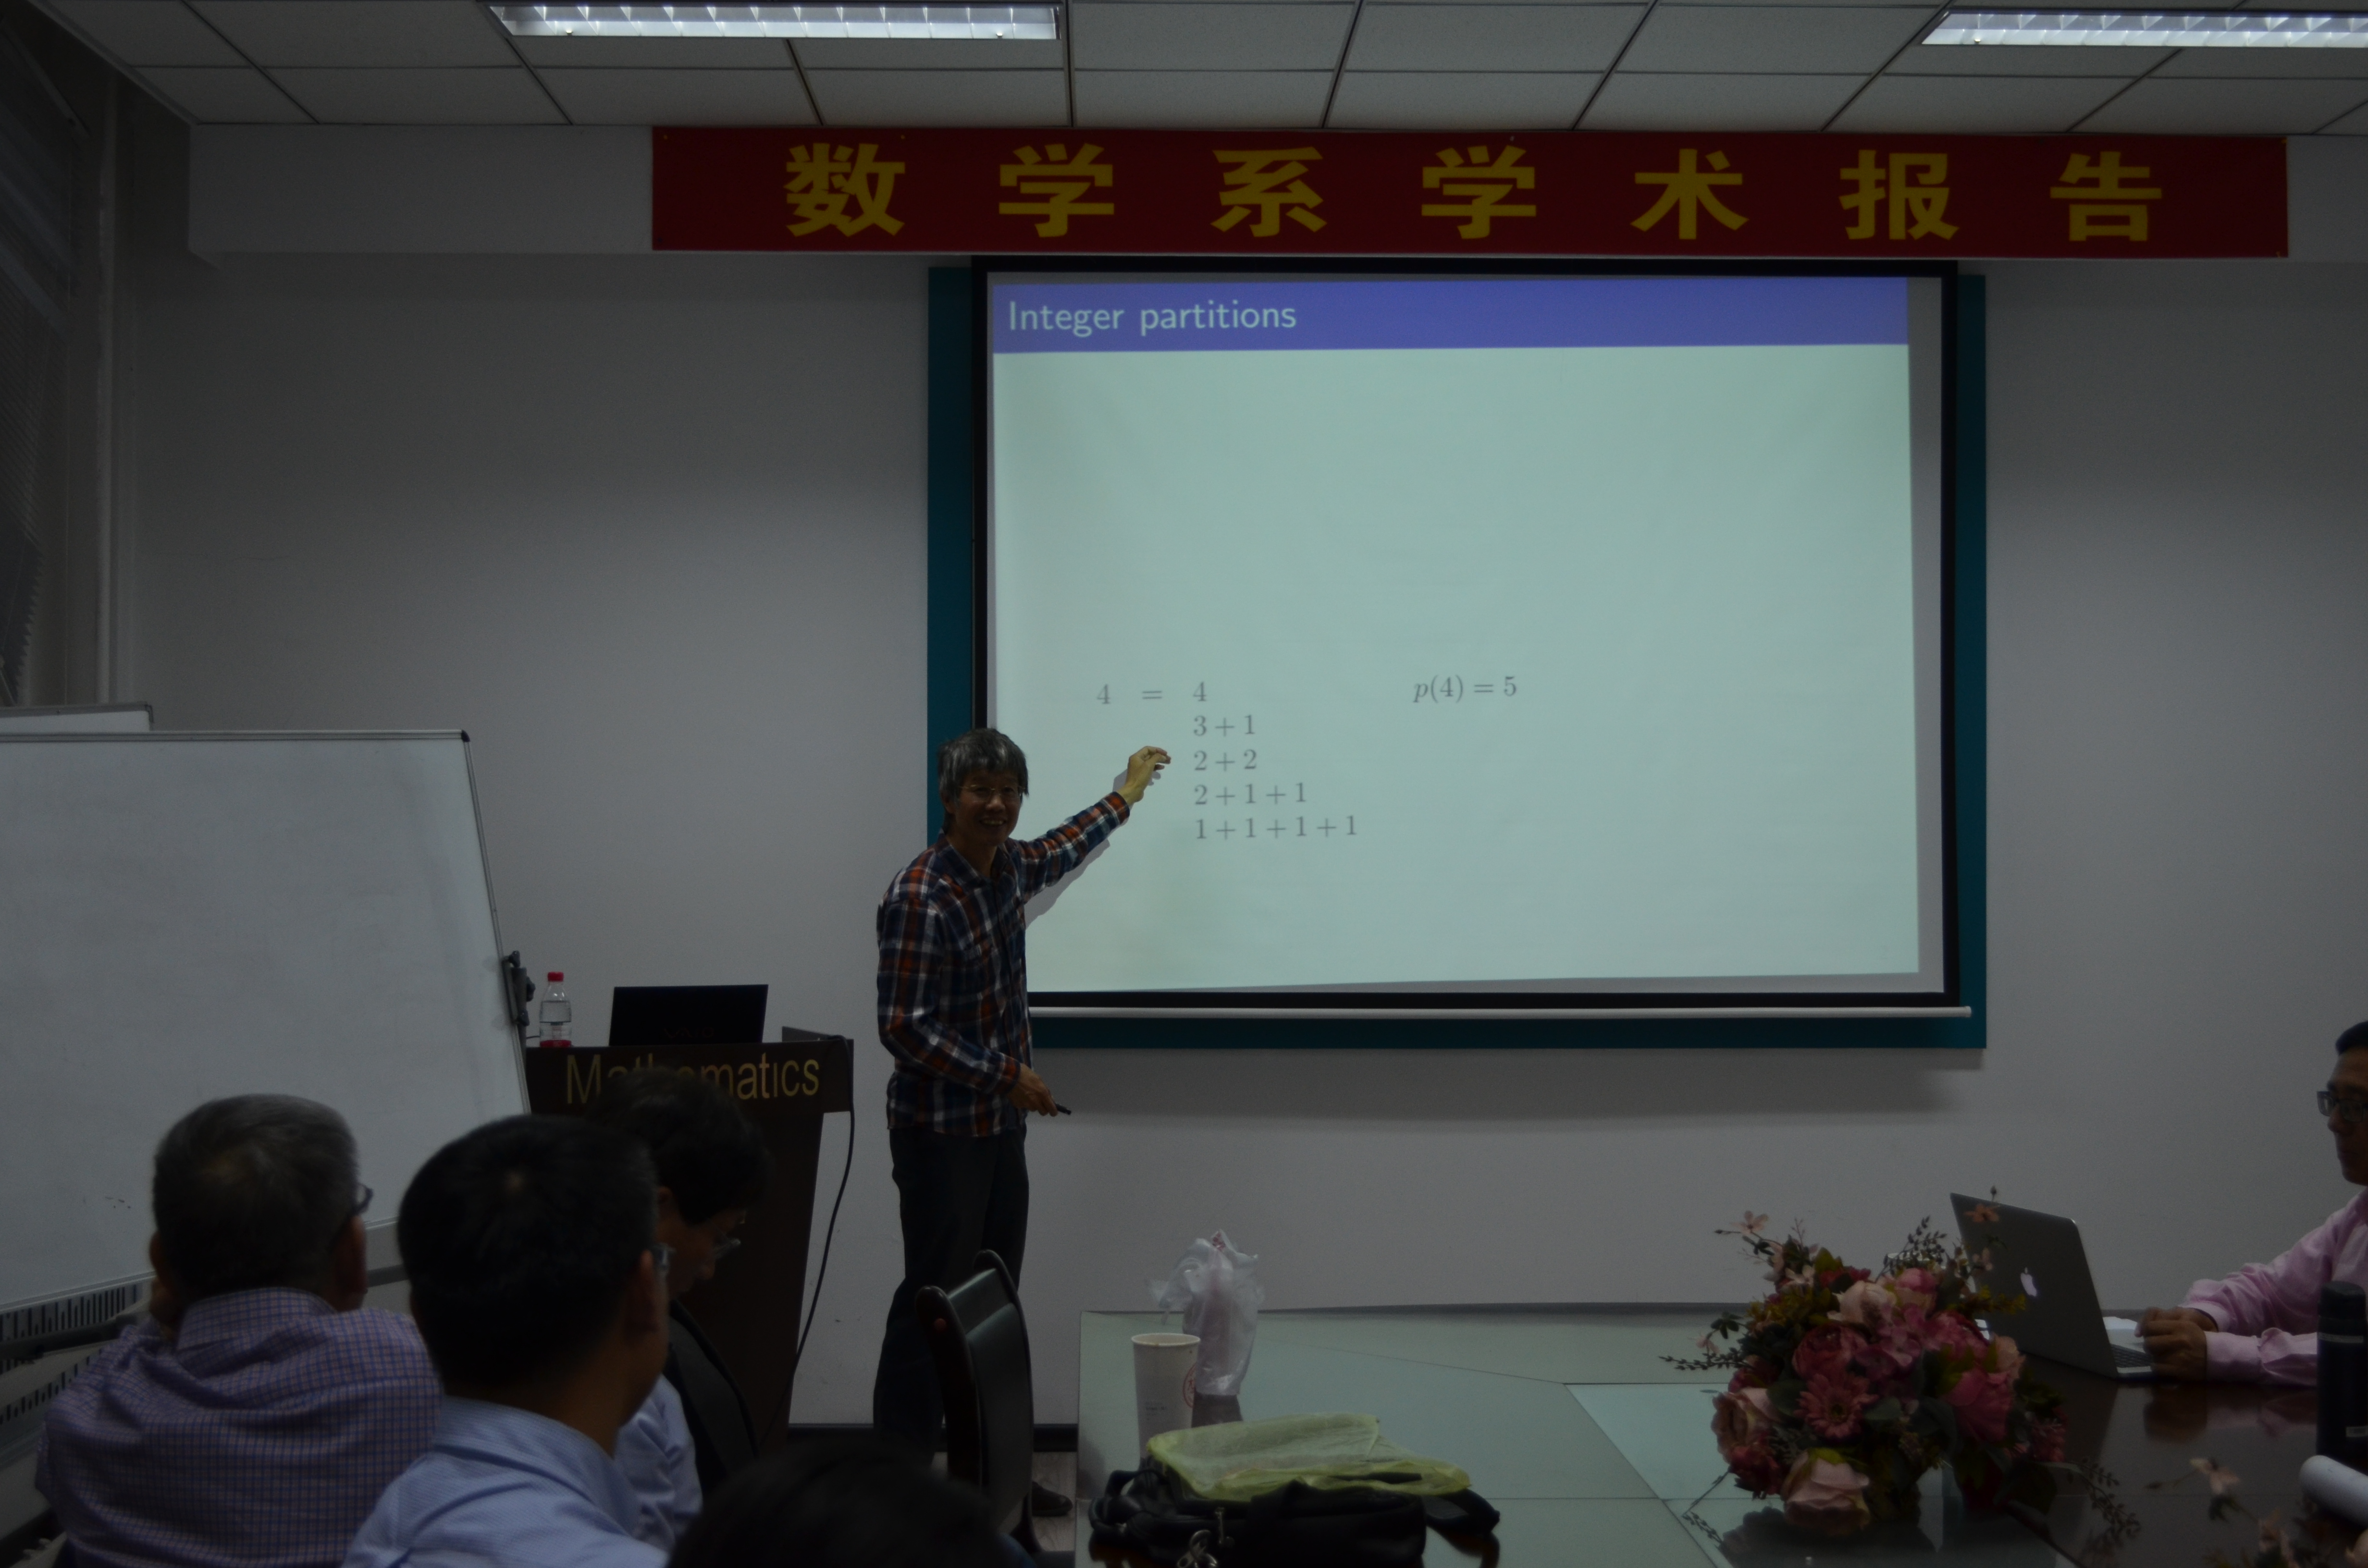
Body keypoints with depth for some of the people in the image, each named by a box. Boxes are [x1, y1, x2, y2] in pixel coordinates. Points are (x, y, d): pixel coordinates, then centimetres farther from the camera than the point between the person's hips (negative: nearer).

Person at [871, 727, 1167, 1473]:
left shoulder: (1005, 866, 5)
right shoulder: (921, 899, -21)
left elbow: (1057, 853, 31)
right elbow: (905, 1030, -22)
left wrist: (1124, 796, 41)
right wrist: (1008, 1076, -18)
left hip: (1001, 1128, 9)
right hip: (942, 1132, -9)